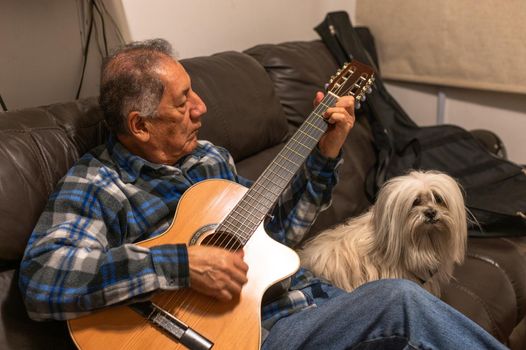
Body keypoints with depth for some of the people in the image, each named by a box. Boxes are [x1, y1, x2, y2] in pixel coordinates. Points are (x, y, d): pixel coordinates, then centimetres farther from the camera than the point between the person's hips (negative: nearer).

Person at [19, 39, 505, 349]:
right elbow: (41, 278, -25)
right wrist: (182, 263, -31)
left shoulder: (209, 155, 12)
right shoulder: (94, 186, -9)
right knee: (401, 301, -23)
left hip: (301, 296, 7)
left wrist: (325, 156, 7)